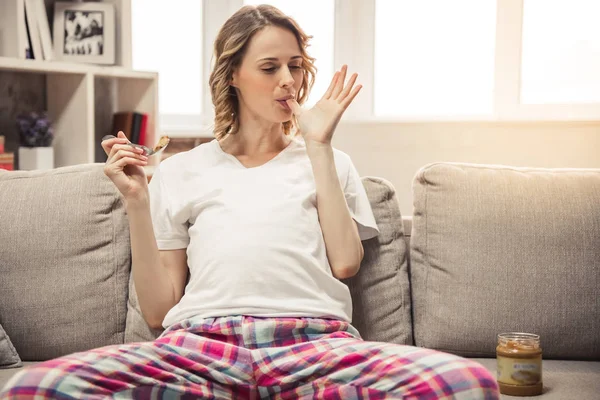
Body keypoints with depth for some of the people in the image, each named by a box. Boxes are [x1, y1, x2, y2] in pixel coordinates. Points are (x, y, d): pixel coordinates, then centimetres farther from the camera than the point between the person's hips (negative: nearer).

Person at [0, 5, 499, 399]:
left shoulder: (330, 162, 23)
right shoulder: (180, 171, 21)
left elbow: (345, 262, 3)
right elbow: (159, 309, 14)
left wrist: (318, 146, 7)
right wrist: (137, 203, 3)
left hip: (317, 340, 1)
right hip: (202, 342, 0)